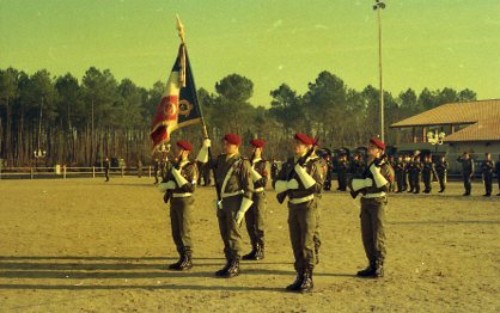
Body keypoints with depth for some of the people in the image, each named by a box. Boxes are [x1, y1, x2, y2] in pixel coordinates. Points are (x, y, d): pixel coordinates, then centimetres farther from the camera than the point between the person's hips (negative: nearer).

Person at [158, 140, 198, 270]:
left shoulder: (191, 168, -11)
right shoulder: (173, 167, 13)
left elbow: (191, 188, -21)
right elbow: (161, 187, 12)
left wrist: (177, 175, -22)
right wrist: (168, 184, -12)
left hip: (185, 203, -7)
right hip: (174, 203, 7)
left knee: (184, 232, -7)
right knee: (176, 233, 8)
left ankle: (188, 261, 0)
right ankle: (182, 260, 15)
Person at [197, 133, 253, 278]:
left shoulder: (242, 163, -10)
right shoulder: (221, 159, 11)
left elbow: (248, 188, -12)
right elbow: (203, 162, 23)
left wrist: (242, 210, -16)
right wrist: (205, 147, 6)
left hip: (235, 202, -7)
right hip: (222, 202, 7)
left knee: (233, 235, -3)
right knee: (225, 235, 12)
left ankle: (235, 266, 6)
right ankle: (229, 263, 23)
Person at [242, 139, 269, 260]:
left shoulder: (263, 164, -3)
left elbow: (264, 182, -13)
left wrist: (252, 171, -18)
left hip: (258, 196, -5)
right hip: (248, 195, 5)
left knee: (259, 225, -4)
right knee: (250, 225, 8)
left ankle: (260, 251, 2)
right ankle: (254, 249, 16)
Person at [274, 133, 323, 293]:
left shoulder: (314, 164, -7)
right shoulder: (289, 164, 8)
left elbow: (317, 187, -17)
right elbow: (276, 184, 5)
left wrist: (301, 170, -21)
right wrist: (289, 184, -15)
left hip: (308, 207, -5)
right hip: (293, 207, 5)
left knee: (307, 244, -5)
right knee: (296, 244, 9)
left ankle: (308, 279, 3)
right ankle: (300, 277, 17)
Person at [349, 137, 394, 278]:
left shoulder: (385, 167, -4)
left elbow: (384, 185, -18)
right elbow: (352, 183, 9)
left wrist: (375, 168, -18)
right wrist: (366, 181, -4)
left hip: (378, 203, -6)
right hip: (365, 203, 6)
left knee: (378, 235, -6)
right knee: (367, 236, 8)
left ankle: (379, 267, -1)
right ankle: (372, 265, 16)